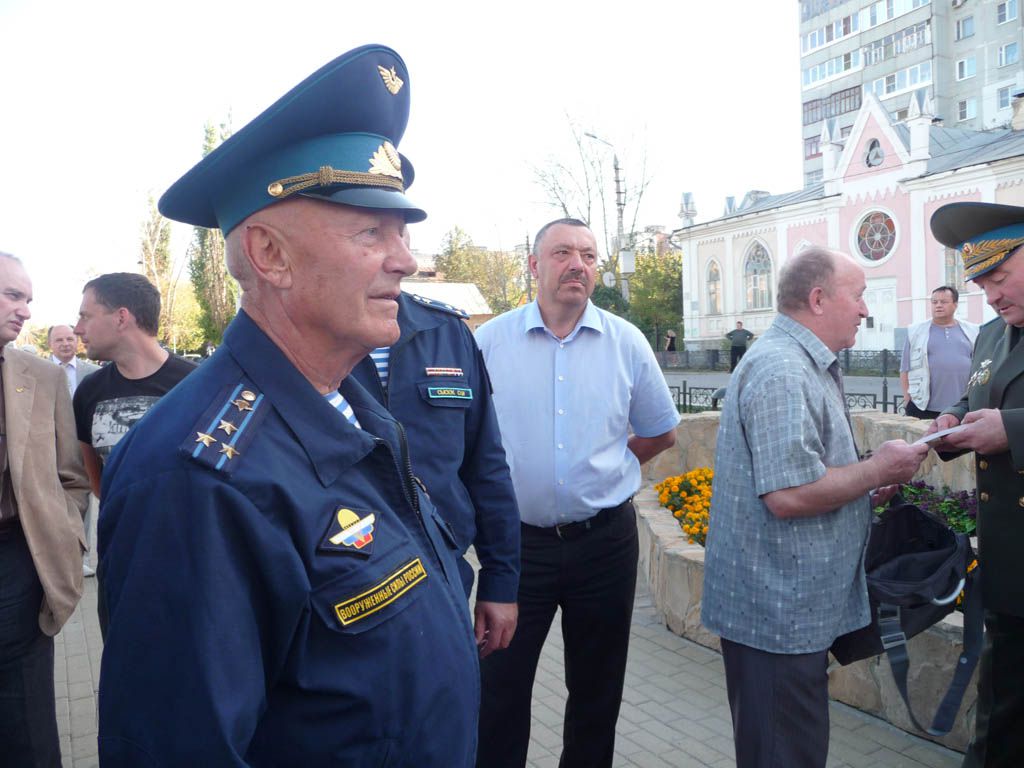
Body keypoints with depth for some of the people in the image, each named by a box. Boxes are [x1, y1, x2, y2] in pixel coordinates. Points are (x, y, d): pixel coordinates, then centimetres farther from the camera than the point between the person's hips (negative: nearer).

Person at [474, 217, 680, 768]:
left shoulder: (626, 343, 0)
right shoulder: (489, 341, -4)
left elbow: (660, 433, 11)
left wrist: (601, 470, 6)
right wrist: (504, 481, 0)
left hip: (605, 539, 2)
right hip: (518, 540, -1)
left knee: (596, 687, 18)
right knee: (499, 687, 10)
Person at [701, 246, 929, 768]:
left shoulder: (806, 364, 15)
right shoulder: (783, 372, -21)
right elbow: (789, 495, -29)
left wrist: (865, 490, 11)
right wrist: (878, 470, -15)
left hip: (789, 606, 11)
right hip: (779, 609, -11)